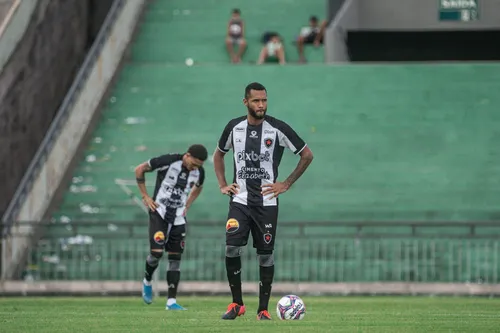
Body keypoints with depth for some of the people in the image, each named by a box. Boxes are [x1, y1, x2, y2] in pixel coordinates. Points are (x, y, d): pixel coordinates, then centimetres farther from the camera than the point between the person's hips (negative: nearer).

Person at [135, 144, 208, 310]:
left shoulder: (199, 172, -2)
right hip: (159, 212, -5)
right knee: (157, 252, -18)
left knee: (175, 258, 1)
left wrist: (187, 205, 10)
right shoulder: (168, 161, -17)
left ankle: (171, 301, 3)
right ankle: (147, 281, 13)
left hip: (178, 217, 5)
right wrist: (145, 196, -7)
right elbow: (139, 170, -6)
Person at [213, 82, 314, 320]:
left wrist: (286, 184, -2)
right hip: (240, 201, 1)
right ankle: (237, 304, 1)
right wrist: (222, 185, 9)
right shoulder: (234, 127, 3)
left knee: (265, 255, 1)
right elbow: (218, 155, 21)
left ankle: (263, 309, 10)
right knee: (232, 249, -12)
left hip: (267, 202, -1)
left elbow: (307, 155, 2)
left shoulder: (278, 129, -6)